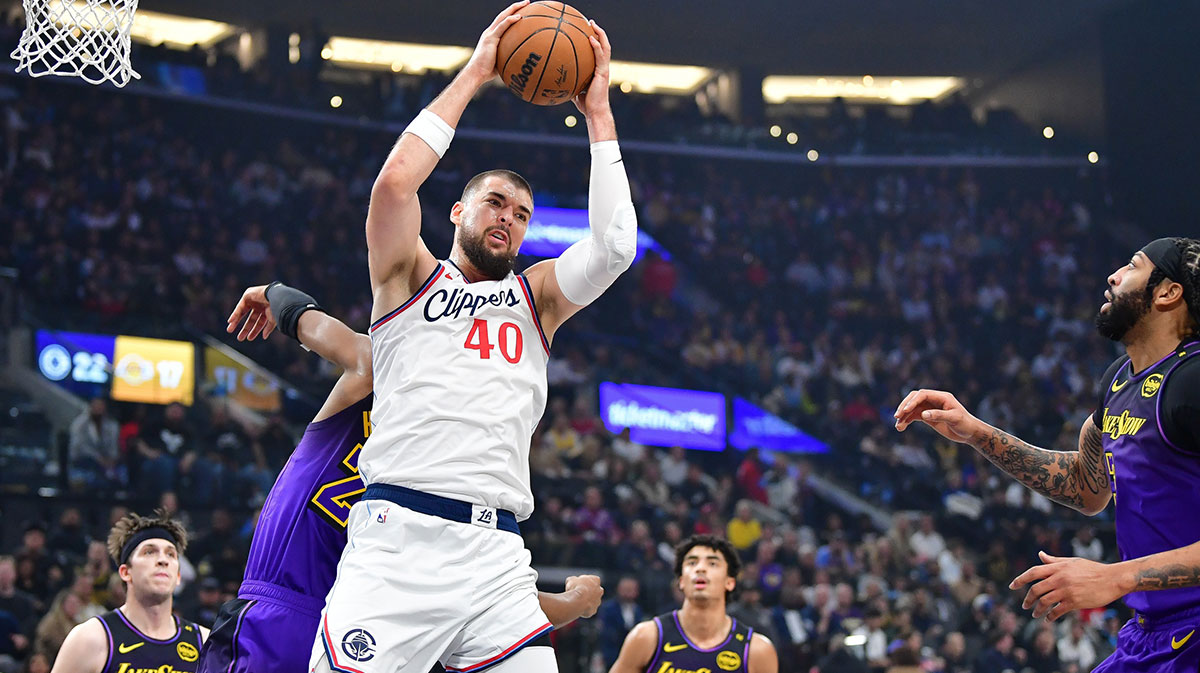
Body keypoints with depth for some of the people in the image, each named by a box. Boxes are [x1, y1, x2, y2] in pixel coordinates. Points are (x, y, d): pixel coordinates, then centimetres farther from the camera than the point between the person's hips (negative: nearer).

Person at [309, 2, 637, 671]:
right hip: (399, 538, -4)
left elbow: (615, 246, 7)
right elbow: (395, 181, -4)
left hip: (497, 558, 4)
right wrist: (474, 74, 3)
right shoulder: (410, 276, 15)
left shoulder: (535, 299, 24)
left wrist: (599, 113, 10)